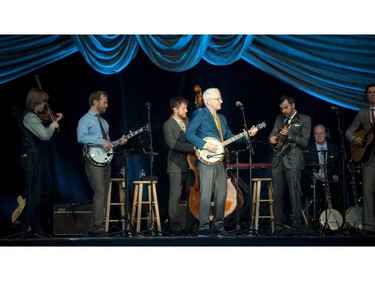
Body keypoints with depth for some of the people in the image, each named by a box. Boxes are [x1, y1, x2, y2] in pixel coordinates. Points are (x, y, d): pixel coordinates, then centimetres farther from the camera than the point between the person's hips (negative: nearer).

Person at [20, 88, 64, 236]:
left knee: (46, 191, 17)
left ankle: (42, 224, 26)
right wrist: (53, 125, -6)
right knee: (34, 193, -4)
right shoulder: (29, 116, -16)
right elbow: (45, 136, -24)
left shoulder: (36, 116, 14)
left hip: (39, 157, 10)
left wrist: (54, 122, 11)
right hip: (32, 158, -10)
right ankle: (34, 228, 3)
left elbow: (44, 132, 20)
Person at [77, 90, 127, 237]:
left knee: (104, 194, 6)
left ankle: (96, 227, 9)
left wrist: (118, 142, 8)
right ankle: (97, 228, -17)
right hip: (94, 161, -8)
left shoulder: (103, 121, 23)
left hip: (106, 161, 9)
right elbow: (81, 137, -21)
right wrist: (101, 142, -24)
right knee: (100, 192, -17)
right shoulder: (85, 120, -4)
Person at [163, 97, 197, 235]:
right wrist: (193, 147, -24)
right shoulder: (168, 125, -8)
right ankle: (174, 226, 3)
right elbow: (172, 143, -20)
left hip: (190, 163, 7)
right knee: (175, 197, -2)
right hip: (177, 166, -7)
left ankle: (191, 224, 14)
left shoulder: (187, 121, 13)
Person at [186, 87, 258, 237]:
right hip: (206, 160, -7)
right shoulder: (200, 114, -1)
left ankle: (219, 226, 15)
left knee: (221, 195, 7)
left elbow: (230, 137, 20)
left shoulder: (222, 118, 22)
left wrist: (247, 134, 9)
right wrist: (205, 145, -18)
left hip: (220, 161, 7)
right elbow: (189, 134, -10)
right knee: (206, 195, -11)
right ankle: (204, 227, -7)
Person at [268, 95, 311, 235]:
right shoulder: (279, 118, 19)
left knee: (294, 194, -8)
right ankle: (278, 226, 9)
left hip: (293, 161, -5)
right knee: (277, 194, 4)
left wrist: (289, 135, -17)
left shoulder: (305, 119, 4)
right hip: (278, 160, 5)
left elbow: (304, 142, -4)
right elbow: (272, 135, 15)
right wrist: (272, 139, -9)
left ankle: (296, 225, -4)